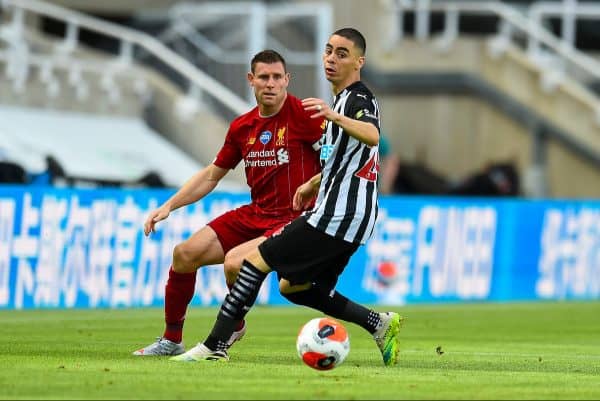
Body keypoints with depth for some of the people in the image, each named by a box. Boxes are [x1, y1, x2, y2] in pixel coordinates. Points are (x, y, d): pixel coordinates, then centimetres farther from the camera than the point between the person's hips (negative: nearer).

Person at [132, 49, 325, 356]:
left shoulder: (302, 115, -12)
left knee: (234, 261, -29)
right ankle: (171, 339, 15)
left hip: (293, 220, -7)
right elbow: (211, 175, 18)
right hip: (254, 215, 7)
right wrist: (168, 206, 13)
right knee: (185, 254, -2)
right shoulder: (242, 127, 8)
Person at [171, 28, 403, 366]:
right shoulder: (346, 99, 18)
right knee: (293, 286, 17)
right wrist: (313, 184, 35)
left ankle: (215, 346, -11)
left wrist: (335, 117, -53)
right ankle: (379, 324, 12)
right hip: (350, 220, 10)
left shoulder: (359, 98, -12)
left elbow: (372, 136, -37)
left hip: (336, 216, -10)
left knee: (257, 260, -10)